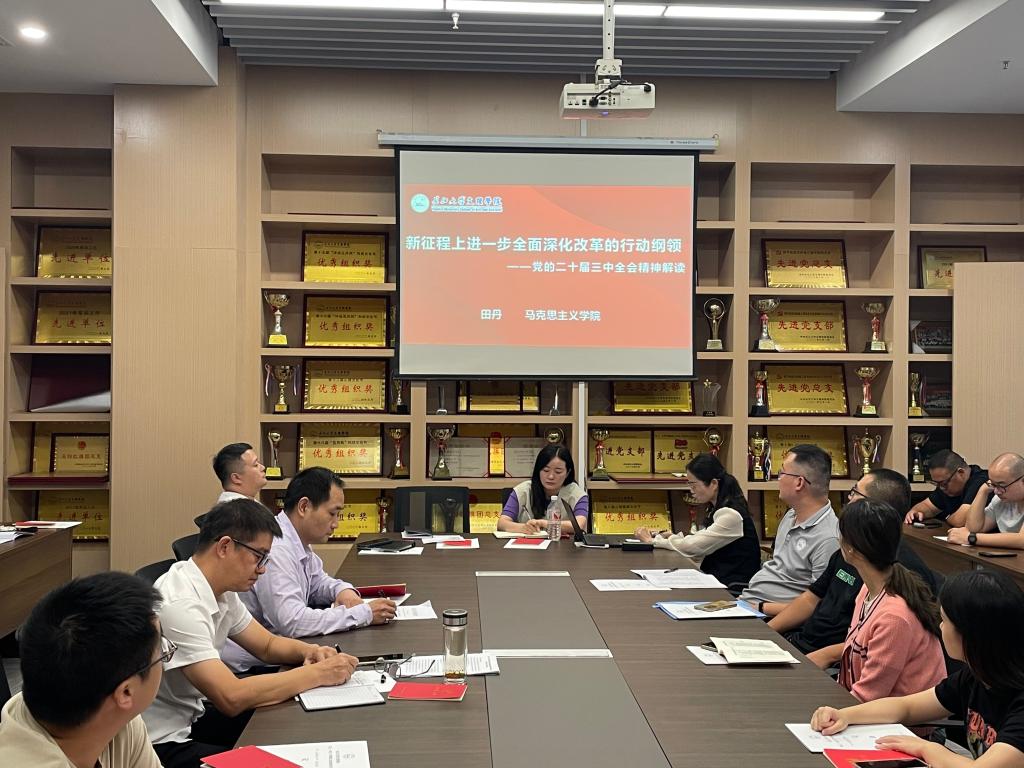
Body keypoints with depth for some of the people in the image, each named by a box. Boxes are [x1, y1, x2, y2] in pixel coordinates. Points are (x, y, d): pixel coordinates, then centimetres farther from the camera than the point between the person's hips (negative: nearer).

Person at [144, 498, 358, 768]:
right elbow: (232, 697, -31)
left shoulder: (221, 592, 1)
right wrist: (317, 673, -23)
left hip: (189, 721, 9)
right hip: (159, 745, -9)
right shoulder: (179, 604, -27)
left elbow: (267, 645, 14)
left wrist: (310, 651, -7)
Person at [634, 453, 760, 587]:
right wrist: (671, 536, 1)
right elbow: (700, 547, 14)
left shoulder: (731, 515, -18)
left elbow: (692, 547, -18)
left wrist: (652, 540, -6)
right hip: (717, 580, 8)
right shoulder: (718, 509, 12)